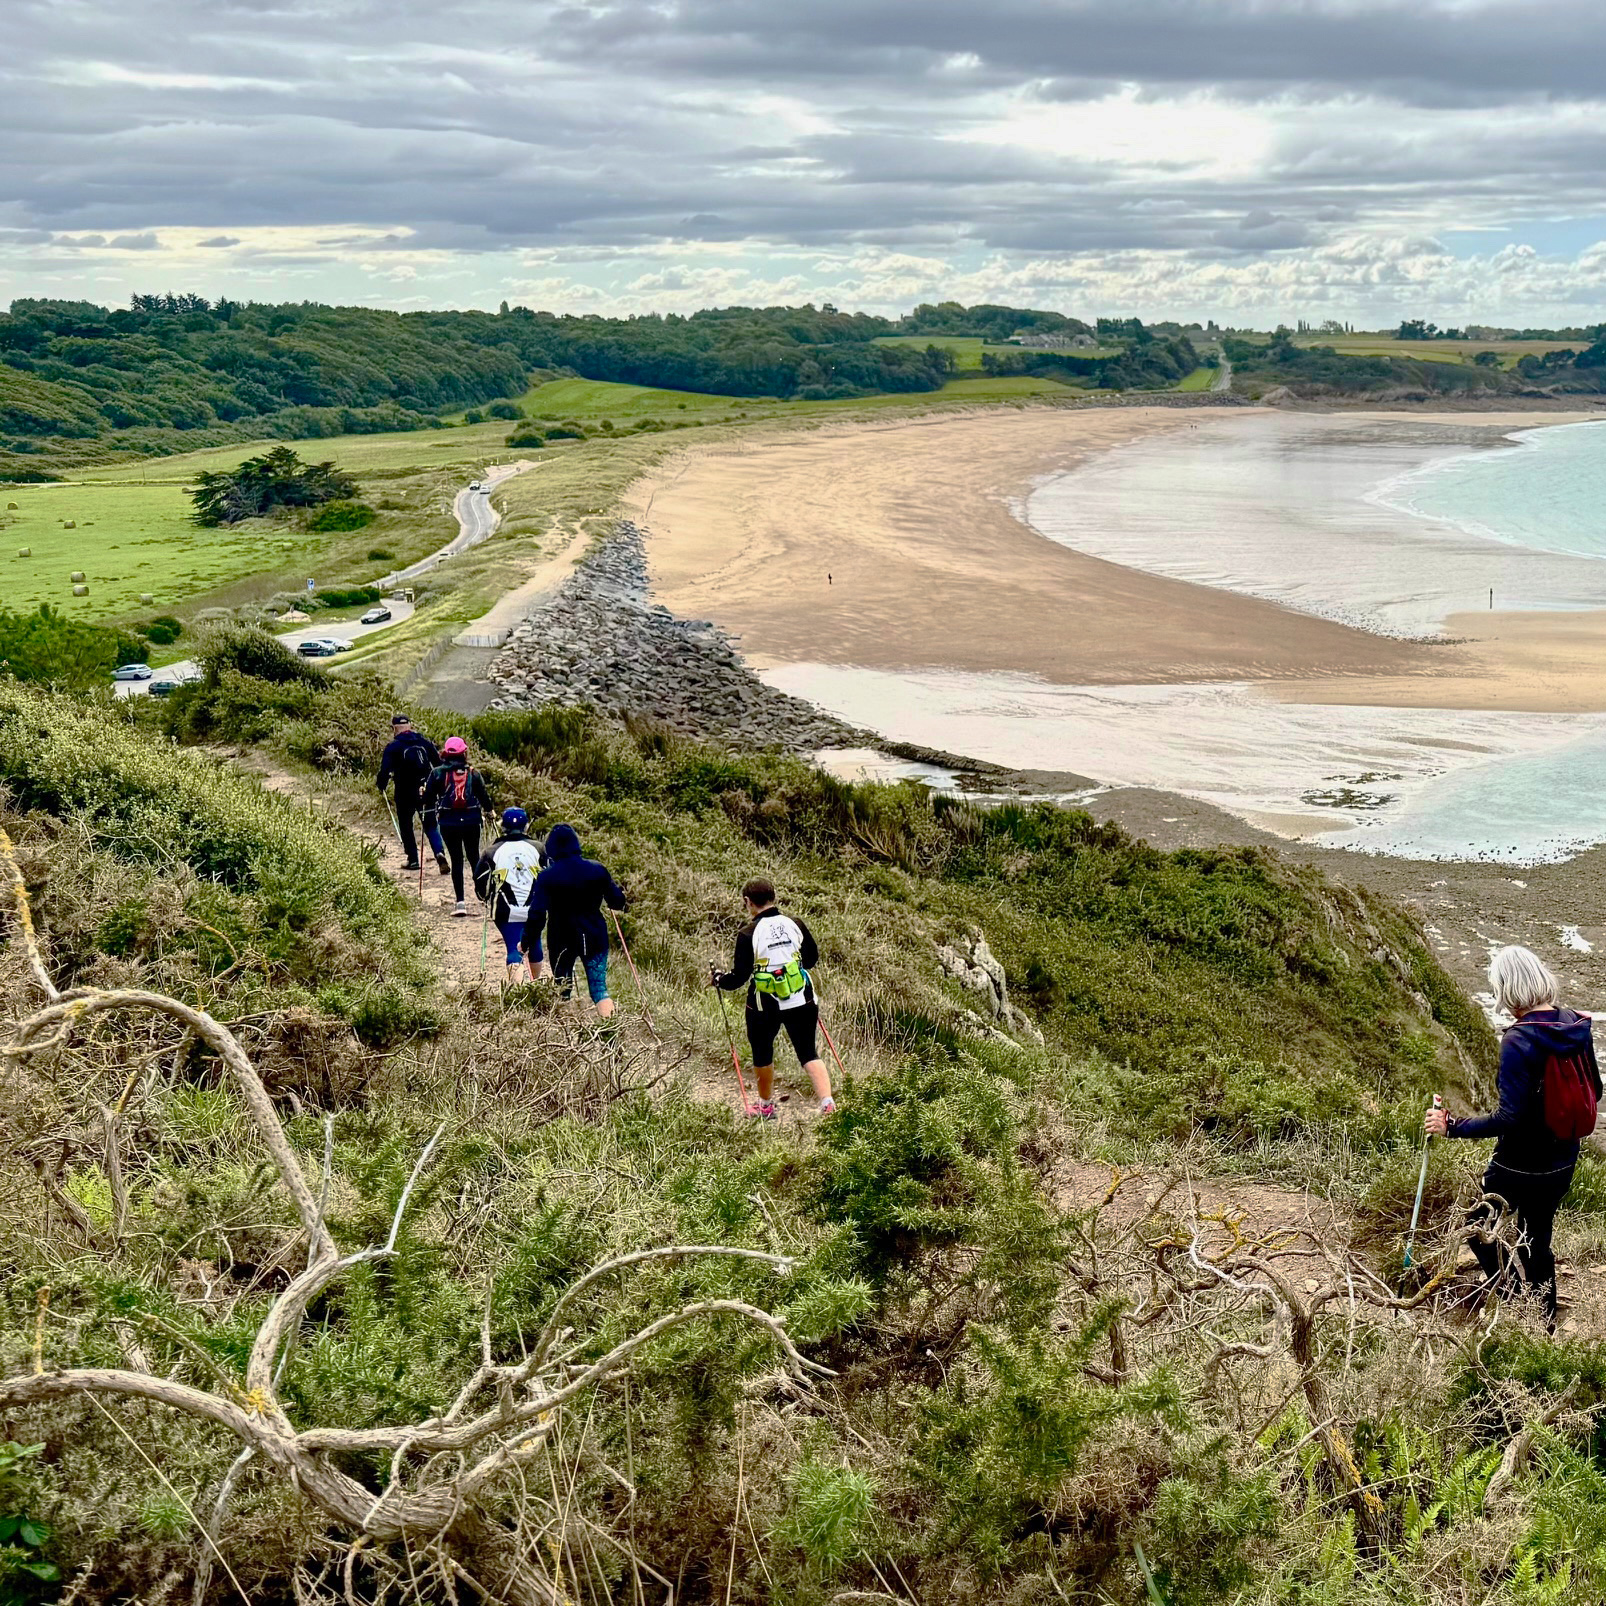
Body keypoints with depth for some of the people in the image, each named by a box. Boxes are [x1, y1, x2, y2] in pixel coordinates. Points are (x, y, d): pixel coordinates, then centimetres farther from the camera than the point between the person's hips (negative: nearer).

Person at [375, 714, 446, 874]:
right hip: (426, 791, 3)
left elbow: (385, 769, -11)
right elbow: (439, 763, 7)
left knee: (405, 825, 14)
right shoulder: (424, 742, 5)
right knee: (430, 825, 8)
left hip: (405, 792, -3)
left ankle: (413, 860, 15)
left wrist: (380, 786, 5)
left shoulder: (393, 746, -7)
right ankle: (440, 852, -15)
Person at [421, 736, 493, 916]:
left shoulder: (437, 772, -3)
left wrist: (428, 813, 20)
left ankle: (460, 902, -4)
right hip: (471, 820, 1)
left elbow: (428, 797, 1)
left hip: (448, 822, -1)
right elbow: (483, 794, 5)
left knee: (456, 860, 3)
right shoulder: (472, 773, -1)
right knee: (474, 857, 16)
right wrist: (488, 810, 22)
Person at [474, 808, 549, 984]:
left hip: (506, 912, -2)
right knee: (534, 944, 22)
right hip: (535, 910, 2)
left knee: (514, 949, -1)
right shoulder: (537, 849, 0)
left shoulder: (492, 852, -3)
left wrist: (485, 898, 22)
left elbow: (480, 880, 1)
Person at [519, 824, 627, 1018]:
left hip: (561, 940, -1)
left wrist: (526, 942, -5)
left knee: (562, 990, 16)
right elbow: (617, 900, 3)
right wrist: (623, 904, 26)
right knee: (599, 987, 1)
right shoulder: (596, 869, -4)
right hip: (594, 937, 1)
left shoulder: (547, 877, -10)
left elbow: (537, 914, -14)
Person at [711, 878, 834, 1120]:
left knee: (762, 1052, 20)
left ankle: (766, 1107, 34)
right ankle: (827, 1102, -12)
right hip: (802, 1000, 2)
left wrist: (717, 979, 8)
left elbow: (738, 978, -11)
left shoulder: (748, 934, -14)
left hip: (765, 1004, -2)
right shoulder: (795, 924, -3)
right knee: (809, 1053, 8)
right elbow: (812, 957, 11)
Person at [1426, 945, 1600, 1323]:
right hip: (1563, 1161, 7)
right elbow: (1593, 1091, 8)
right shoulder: (1576, 1025, -5)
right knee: (1537, 1241, 22)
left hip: (1520, 1166, -7)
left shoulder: (1519, 1040, -26)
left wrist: (1451, 1126, -19)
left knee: (1477, 1223, 18)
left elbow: (1508, 1119, -28)